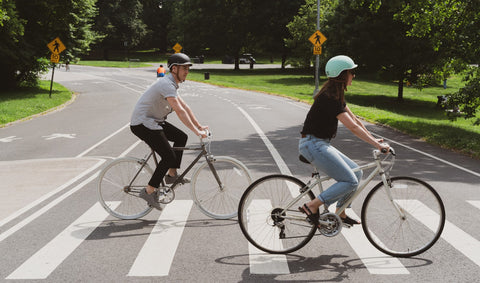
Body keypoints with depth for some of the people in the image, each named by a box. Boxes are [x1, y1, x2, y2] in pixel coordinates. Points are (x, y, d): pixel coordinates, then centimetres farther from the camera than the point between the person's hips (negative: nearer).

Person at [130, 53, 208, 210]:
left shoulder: (172, 84, 13)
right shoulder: (166, 84, -20)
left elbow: (184, 106, 17)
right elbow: (179, 111, -28)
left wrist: (199, 126, 12)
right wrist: (196, 131, -29)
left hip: (153, 121, 10)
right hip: (142, 123, -10)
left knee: (181, 137, 11)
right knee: (169, 157, -12)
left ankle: (172, 174, 17)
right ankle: (149, 191, -4)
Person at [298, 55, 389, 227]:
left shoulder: (336, 95, 11)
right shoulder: (329, 98, -20)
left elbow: (354, 119, 16)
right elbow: (353, 127, -24)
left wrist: (374, 139, 12)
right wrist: (377, 145, -23)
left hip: (321, 145, 10)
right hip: (313, 144, -10)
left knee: (356, 173, 10)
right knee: (350, 181, -11)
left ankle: (340, 214, 18)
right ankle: (312, 206, -7)